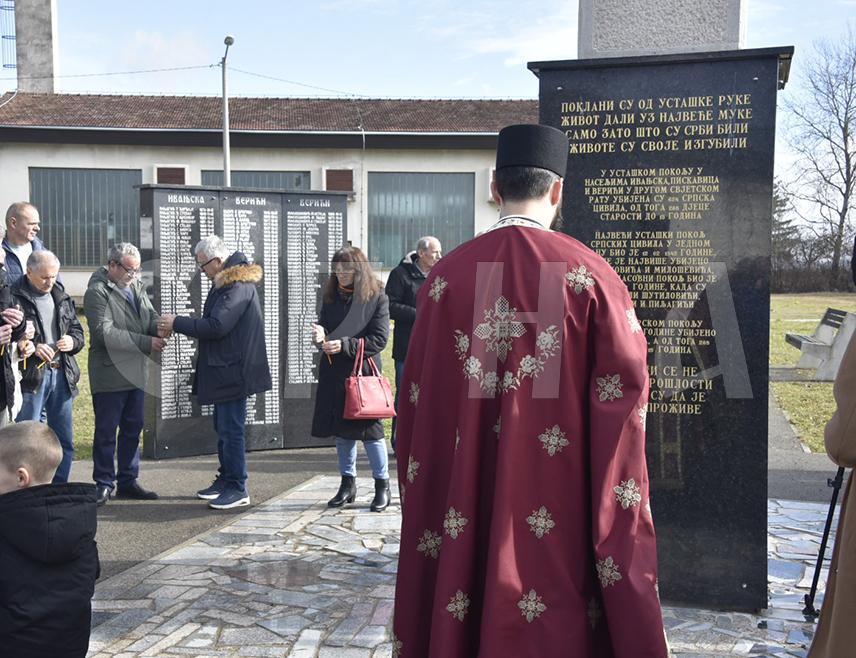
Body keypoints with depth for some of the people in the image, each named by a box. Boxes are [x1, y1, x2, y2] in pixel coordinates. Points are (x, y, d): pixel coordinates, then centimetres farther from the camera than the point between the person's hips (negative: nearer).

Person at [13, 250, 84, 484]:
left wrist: (72, 341, -4)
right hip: (30, 376, -6)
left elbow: (78, 331, 18)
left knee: (65, 440, 11)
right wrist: (32, 347, -21)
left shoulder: (62, 298, 13)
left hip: (62, 375, 6)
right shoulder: (15, 298, -6)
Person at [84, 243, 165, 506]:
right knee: (106, 432, 3)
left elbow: (150, 316, 12)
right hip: (109, 374, -7)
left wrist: (159, 328, -13)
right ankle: (104, 484, 14)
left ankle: (128, 481, 23)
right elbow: (105, 333, -20)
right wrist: (146, 342, -22)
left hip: (135, 373, 7)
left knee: (133, 429, 13)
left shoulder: (136, 286, 11)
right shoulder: (97, 292, -12)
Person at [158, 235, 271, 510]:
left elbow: (216, 326, -24)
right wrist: (177, 325, 10)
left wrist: (177, 323, -16)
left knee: (231, 428, -5)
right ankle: (226, 479, 29)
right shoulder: (227, 283, 15)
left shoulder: (238, 287, -19)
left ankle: (237, 488, 3)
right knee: (223, 426, 18)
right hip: (224, 368, 11)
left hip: (233, 370, -11)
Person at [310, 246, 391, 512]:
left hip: (364, 371, -5)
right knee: (341, 430, 11)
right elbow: (324, 328, 13)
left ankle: (382, 485, 12)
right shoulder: (331, 297, 9)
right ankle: (348, 483, 25)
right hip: (334, 372, 5)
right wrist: (321, 336, -11)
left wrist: (345, 345, -20)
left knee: (370, 428, -3)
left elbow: (379, 339, -11)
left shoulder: (377, 298, -5)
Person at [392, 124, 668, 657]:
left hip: (462, 500, 3)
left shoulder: (445, 278, -2)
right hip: (559, 508, -2)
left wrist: (422, 493, 16)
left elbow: (419, 406, 3)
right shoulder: (589, 276, -9)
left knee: (465, 611, 16)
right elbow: (623, 400, -9)